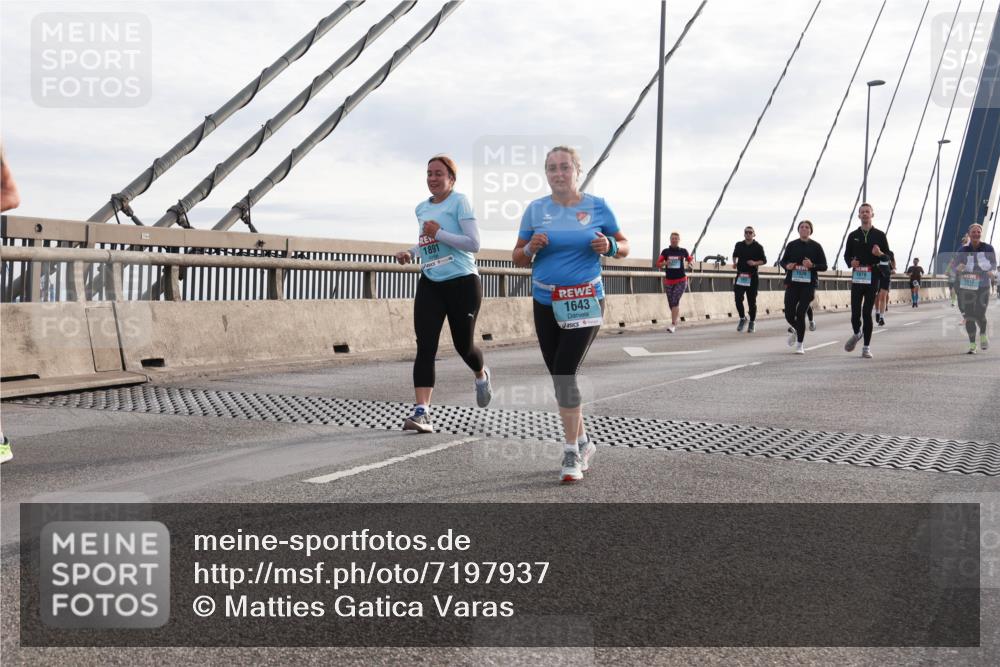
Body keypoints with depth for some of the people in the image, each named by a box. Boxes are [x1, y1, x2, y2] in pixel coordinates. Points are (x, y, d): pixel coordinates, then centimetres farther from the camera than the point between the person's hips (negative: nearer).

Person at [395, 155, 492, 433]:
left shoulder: (459, 201, -6)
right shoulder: (421, 208, 14)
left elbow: (474, 244, -13)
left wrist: (438, 233, -18)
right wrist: (411, 252, 10)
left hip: (462, 283, -5)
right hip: (430, 284, 5)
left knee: (463, 345, 6)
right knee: (425, 346, -10)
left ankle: (482, 376, 42)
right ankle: (421, 411, -16)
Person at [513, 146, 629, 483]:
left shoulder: (597, 207, -1)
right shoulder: (535, 209, 4)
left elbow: (624, 246, 8)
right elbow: (518, 258, 9)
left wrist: (610, 247, -14)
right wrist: (531, 247, -13)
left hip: (584, 302, -4)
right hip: (545, 303, 4)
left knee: (565, 373, -15)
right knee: (560, 377, 9)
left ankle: (572, 453, -7)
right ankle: (583, 443, 27)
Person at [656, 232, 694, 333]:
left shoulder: (683, 251, 2)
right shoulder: (665, 251, 3)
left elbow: (689, 259, 20)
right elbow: (658, 264, 0)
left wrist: (689, 264, -1)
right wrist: (664, 263, -20)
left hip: (681, 281, -2)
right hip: (668, 281, 2)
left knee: (675, 301, -18)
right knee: (671, 304, 7)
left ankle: (673, 325, -21)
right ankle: (677, 318, 35)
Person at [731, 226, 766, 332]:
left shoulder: (758, 247, -2)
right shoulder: (739, 245, 7)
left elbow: (764, 260, 2)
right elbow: (735, 255, 25)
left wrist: (755, 263, -16)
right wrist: (734, 262, 5)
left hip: (752, 277, -2)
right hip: (740, 276, 2)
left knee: (751, 301, 2)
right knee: (738, 299, -5)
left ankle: (752, 322, 17)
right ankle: (742, 318, 18)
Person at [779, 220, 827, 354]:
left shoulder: (816, 246, 3)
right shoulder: (792, 245, 7)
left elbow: (824, 266, 3)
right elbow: (783, 261, 15)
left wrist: (812, 266, -16)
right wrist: (787, 266, -7)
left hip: (808, 284, -2)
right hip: (792, 283, 2)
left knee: (801, 313, -8)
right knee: (789, 314, -4)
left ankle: (800, 344, 5)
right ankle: (795, 329, 33)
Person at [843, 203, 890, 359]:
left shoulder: (879, 235, 6)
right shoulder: (853, 236, 11)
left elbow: (888, 257, 8)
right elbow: (847, 255, 15)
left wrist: (880, 254, -15)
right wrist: (851, 262, -7)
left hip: (873, 278, -1)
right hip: (857, 278, 1)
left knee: (867, 312, -4)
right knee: (855, 312, -3)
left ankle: (866, 347, 5)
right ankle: (857, 333, 30)